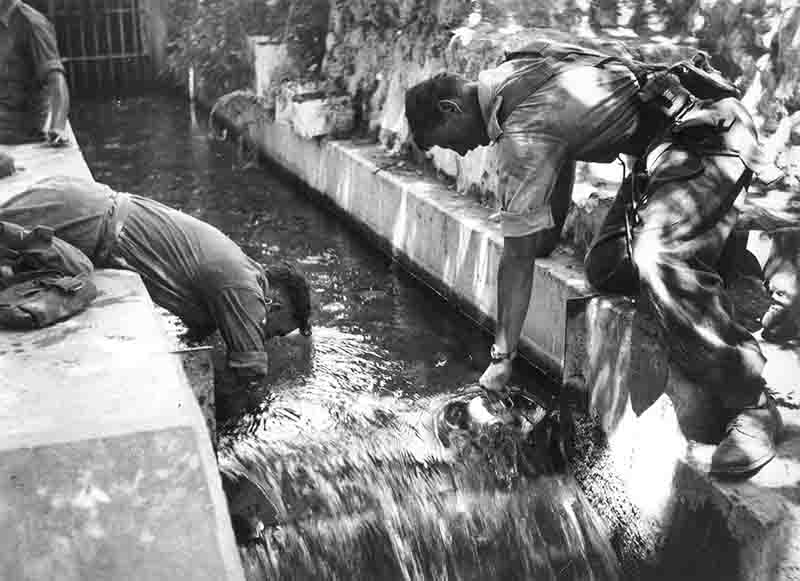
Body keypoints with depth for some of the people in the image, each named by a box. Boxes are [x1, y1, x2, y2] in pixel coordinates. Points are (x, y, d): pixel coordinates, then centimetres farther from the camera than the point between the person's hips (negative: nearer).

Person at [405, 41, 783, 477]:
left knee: (660, 262, -31)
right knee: (605, 266, 1)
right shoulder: (513, 72, 5)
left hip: (707, 134, -10)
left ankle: (752, 406, -24)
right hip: (667, 143, 10)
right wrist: (546, 235, 26)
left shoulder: (524, 130, -22)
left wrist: (501, 359, -14)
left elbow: (518, 258, -20)